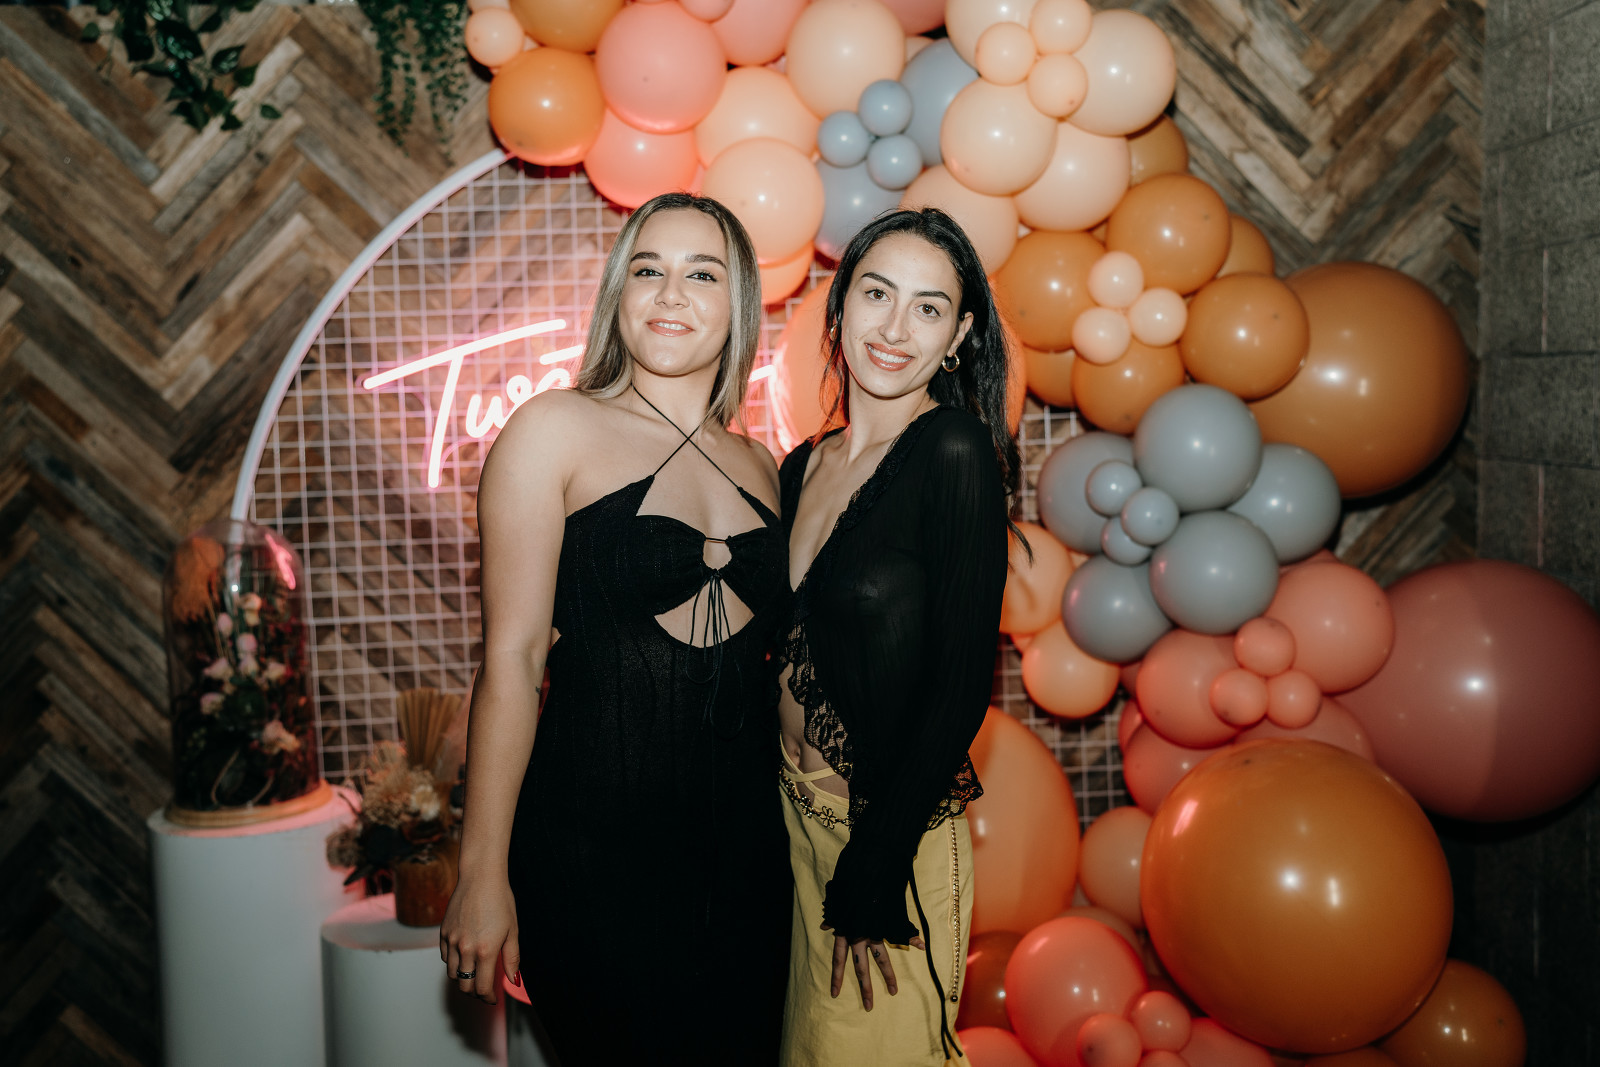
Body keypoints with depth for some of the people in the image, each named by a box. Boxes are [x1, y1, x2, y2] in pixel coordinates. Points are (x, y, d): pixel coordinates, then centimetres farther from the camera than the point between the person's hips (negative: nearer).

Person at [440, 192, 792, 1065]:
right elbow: (512, 658, -9)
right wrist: (483, 877, -10)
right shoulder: (554, 431, -6)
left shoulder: (759, 466, 9)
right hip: (594, 850, -5)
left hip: (749, 850, 5)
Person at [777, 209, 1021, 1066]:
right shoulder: (804, 465, 4)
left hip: (897, 832, -6)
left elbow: (962, 683, -18)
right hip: (796, 807, 6)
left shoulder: (955, 451, -16)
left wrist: (873, 871, -17)